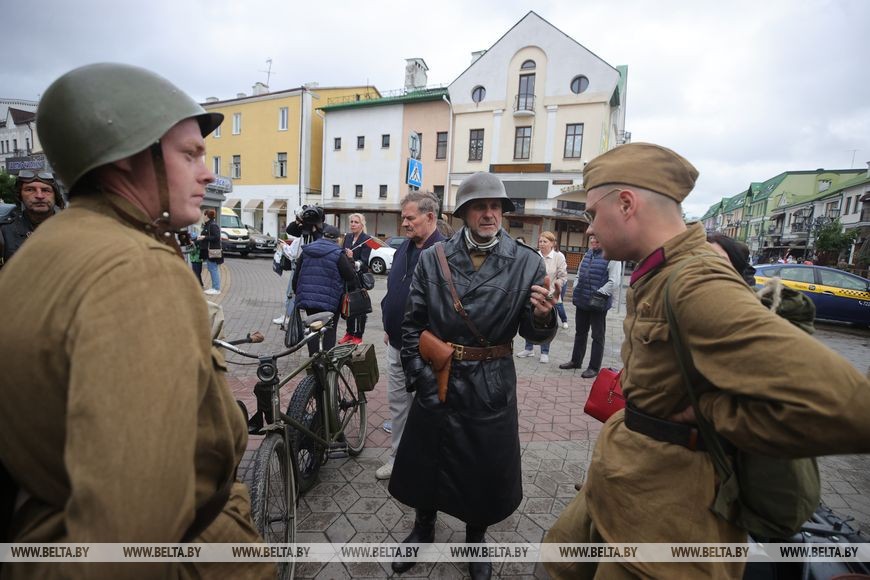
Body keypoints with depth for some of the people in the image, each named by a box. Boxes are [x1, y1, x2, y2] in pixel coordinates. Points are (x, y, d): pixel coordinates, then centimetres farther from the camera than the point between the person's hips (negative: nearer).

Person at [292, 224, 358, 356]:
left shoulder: (306, 251, 9)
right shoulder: (338, 254, -9)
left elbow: (296, 275, 15)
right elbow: (351, 276, -10)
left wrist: (297, 293, 26)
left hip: (307, 298, 5)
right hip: (330, 300, -4)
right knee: (330, 330, 8)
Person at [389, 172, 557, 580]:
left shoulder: (527, 263, -8)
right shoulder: (432, 259, -5)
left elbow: (534, 333, -9)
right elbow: (412, 323, 1)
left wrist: (542, 316, -31)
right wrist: (417, 372, -5)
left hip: (491, 388, 0)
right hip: (436, 380, 1)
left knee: (487, 469, 16)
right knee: (426, 460, 19)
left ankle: (475, 538, 48)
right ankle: (423, 529, 49)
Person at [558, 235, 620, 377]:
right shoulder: (587, 255, 11)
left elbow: (614, 282, -17)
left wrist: (598, 294, -18)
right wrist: (576, 290, 8)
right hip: (582, 302, 7)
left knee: (597, 336, 7)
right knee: (580, 333, 18)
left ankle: (594, 367, 18)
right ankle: (575, 361, 33)